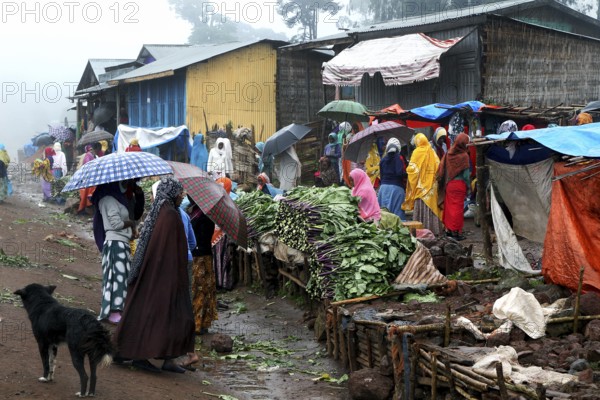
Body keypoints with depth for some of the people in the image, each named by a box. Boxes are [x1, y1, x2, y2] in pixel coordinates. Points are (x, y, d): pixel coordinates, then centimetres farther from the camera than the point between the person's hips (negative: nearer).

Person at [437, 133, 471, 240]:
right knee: (458, 207, 2)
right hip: (459, 184, -5)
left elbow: (442, 169, 2)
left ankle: (448, 229, 20)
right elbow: (466, 173, -12)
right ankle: (456, 231, 4)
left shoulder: (449, 153, 0)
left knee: (449, 206, 13)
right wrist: (468, 186, -2)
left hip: (448, 184, 5)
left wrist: (443, 183, 10)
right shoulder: (463, 155, -14)